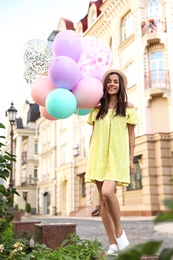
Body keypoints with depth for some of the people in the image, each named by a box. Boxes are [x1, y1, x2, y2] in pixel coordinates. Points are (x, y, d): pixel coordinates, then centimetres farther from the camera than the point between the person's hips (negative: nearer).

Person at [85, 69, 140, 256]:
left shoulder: (128, 108, 5)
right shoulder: (97, 109, 12)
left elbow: (131, 135, 5)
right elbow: (93, 135, 14)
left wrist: (131, 159, 0)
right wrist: (90, 158, 10)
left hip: (117, 156, -4)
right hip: (99, 156, 4)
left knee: (107, 192, -25)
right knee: (102, 200, 1)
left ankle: (119, 231, -1)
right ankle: (113, 244, 9)